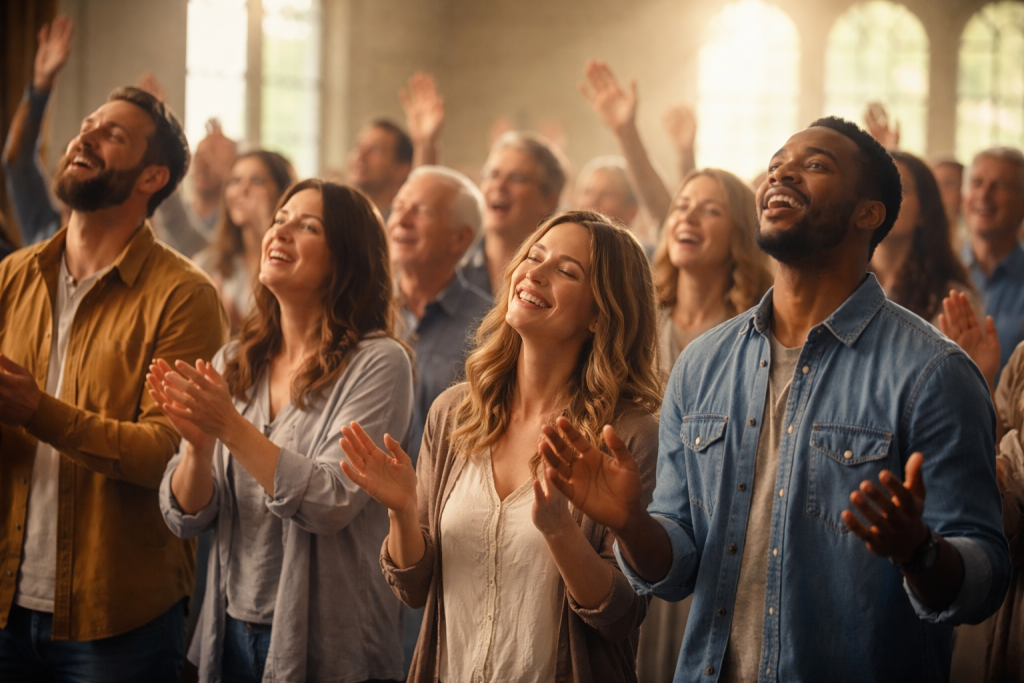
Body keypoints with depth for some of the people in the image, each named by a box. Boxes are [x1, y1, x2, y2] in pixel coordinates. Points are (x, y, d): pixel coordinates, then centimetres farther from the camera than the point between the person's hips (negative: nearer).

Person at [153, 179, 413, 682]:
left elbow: (331, 504, -20)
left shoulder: (378, 363, -11)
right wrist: (199, 445, -17)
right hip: (231, 633, 5)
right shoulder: (234, 362, 4)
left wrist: (230, 427, -25)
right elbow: (185, 518, 2)